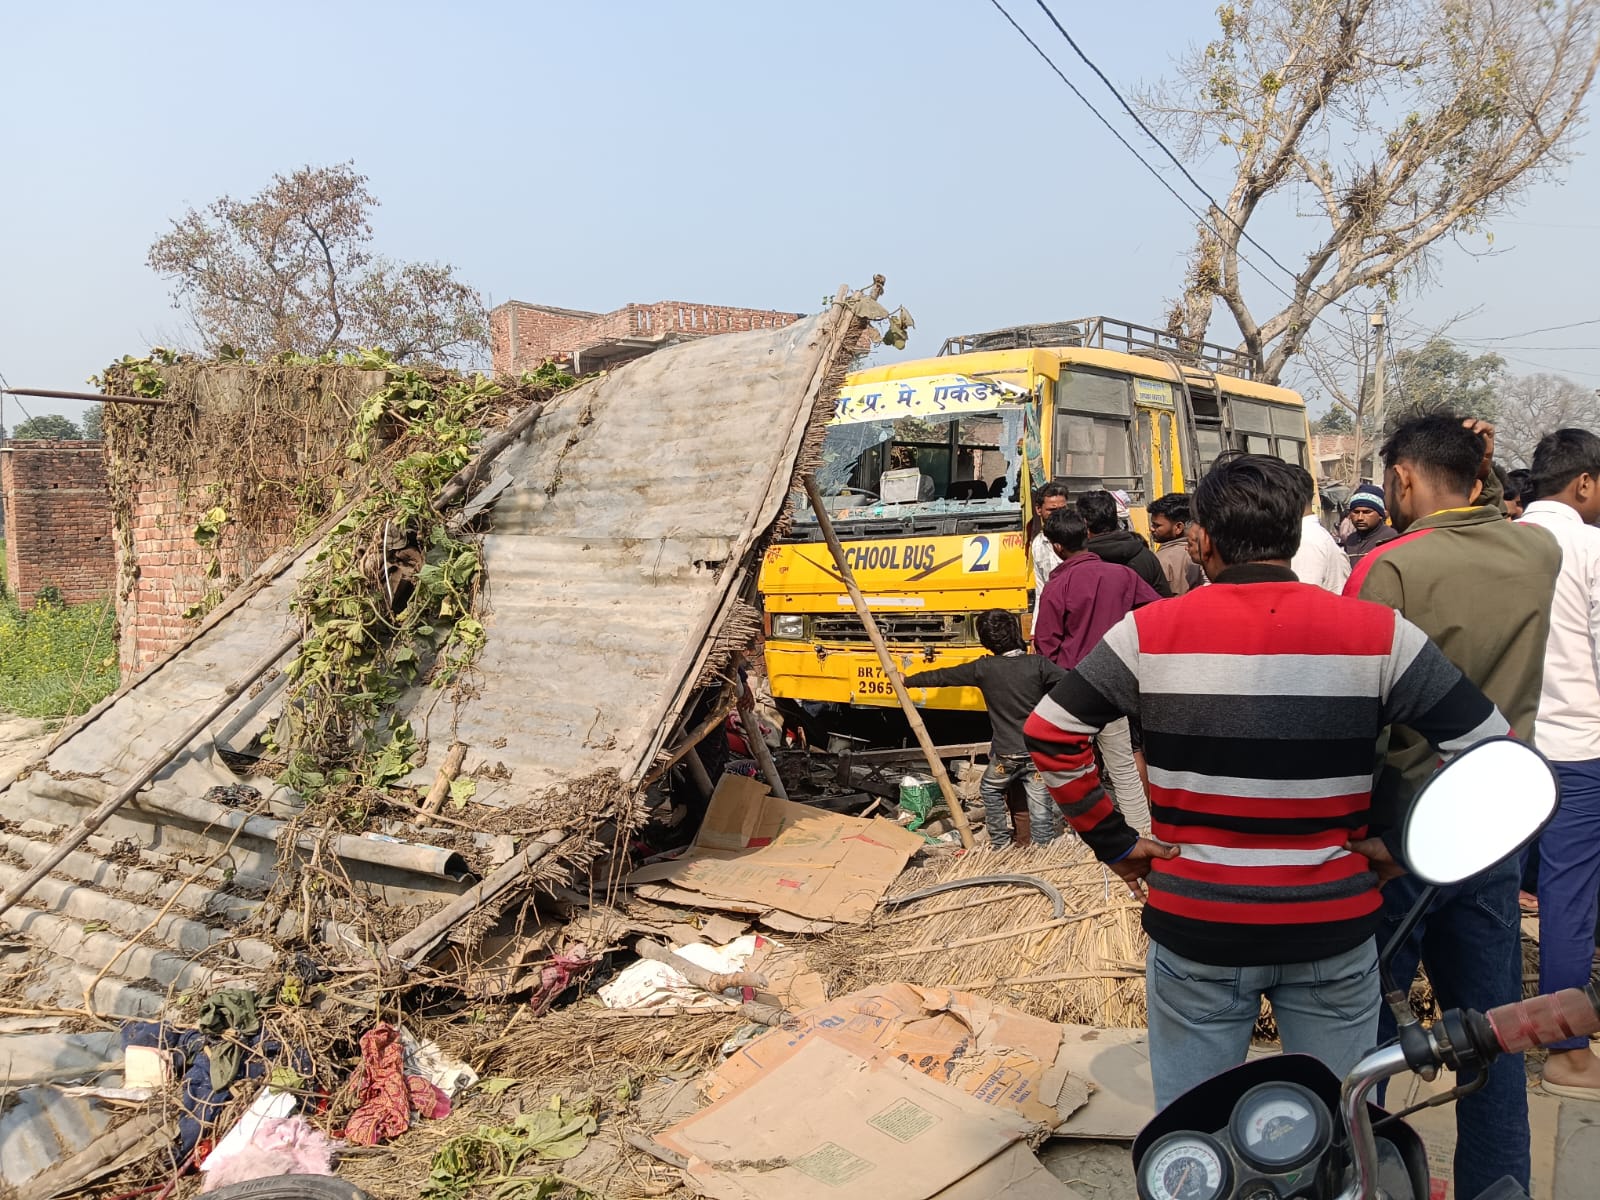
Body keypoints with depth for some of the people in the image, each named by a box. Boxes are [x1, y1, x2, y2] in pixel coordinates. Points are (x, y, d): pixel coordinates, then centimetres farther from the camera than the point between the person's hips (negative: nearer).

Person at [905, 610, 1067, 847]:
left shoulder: (984, 668, -6)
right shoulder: (1038, 664, -7)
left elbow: (941, 677, 3)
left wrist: (907, 681, 15)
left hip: (1005, 753, 0)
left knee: (990, 790, 26)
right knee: (1040, 806, 5)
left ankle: (1000, 844, 30)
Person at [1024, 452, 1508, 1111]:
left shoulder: (1151, 630, -9)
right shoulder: (1376, 632, -8)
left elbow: (1048, 734, -8)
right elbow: (1492, 748, -5)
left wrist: (1112, 841, 0)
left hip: (1194, 931, -1)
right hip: (1332, 931, 1)